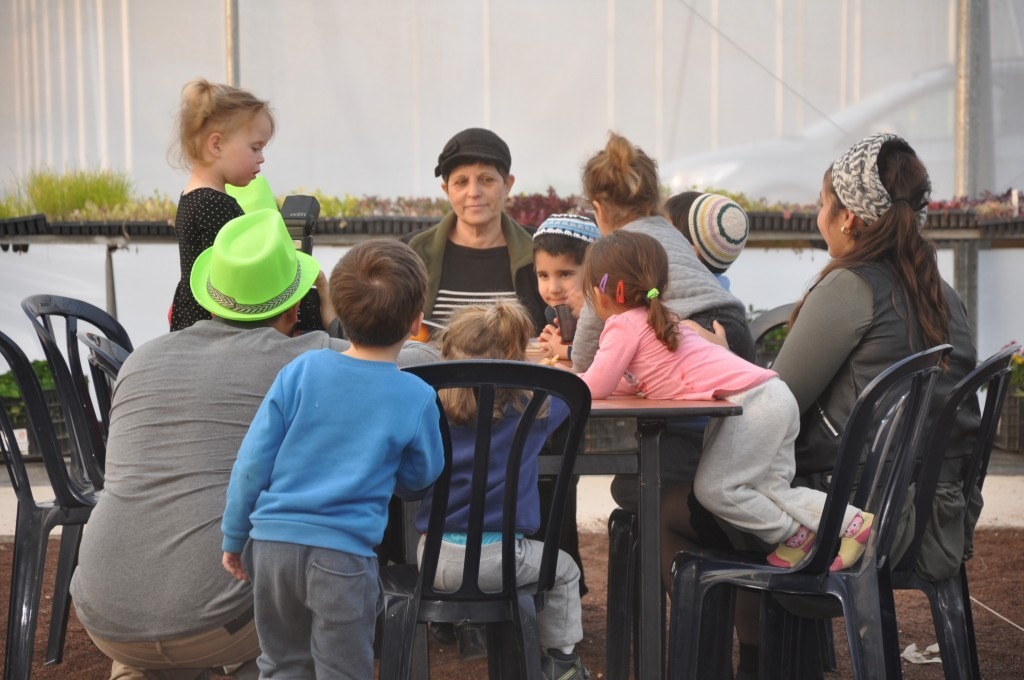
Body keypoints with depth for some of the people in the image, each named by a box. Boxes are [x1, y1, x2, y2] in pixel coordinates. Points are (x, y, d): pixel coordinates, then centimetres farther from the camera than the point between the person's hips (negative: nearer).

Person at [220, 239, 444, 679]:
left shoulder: (301, 370, -2)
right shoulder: (416, 398, -6)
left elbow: (252, 461, 0)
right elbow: (419, 476, 9)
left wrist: (234, 538, 10)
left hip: (272, 542, 3)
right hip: (342, 553, -3)